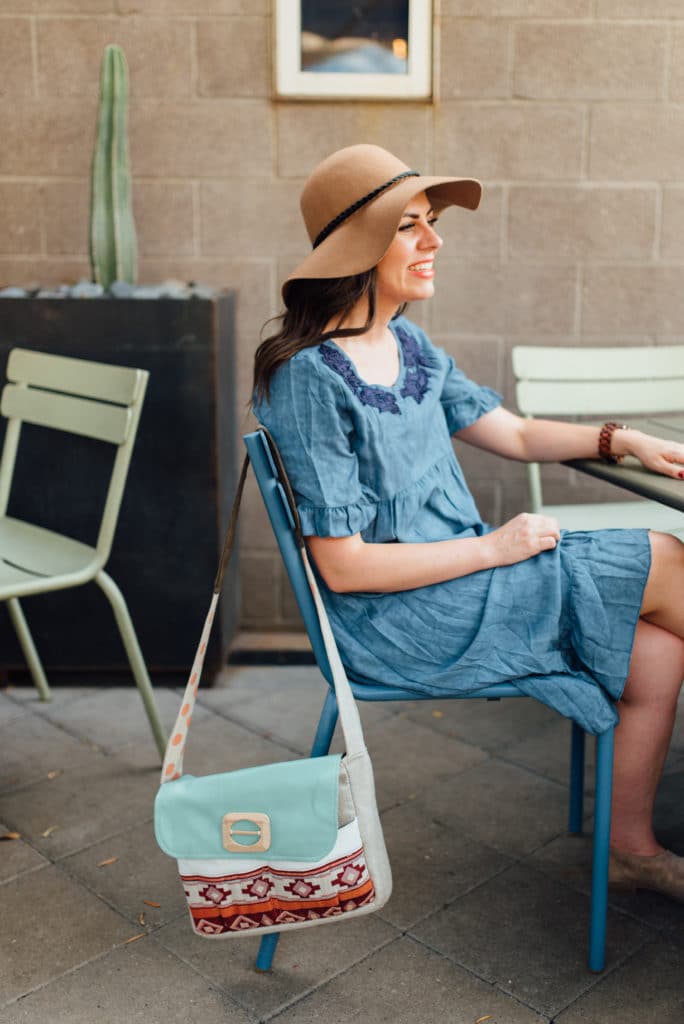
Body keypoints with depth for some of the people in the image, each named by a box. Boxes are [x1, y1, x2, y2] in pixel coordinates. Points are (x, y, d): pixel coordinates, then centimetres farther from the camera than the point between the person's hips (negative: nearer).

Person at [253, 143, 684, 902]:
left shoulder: (410, 347, 8)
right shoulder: (309, 378, -18)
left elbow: (513, 434, 16)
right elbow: (343, 567, -20)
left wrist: (621, 440, 2)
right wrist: (492, 549, -16)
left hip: (460, 581, 8)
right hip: (398, 623, -8)